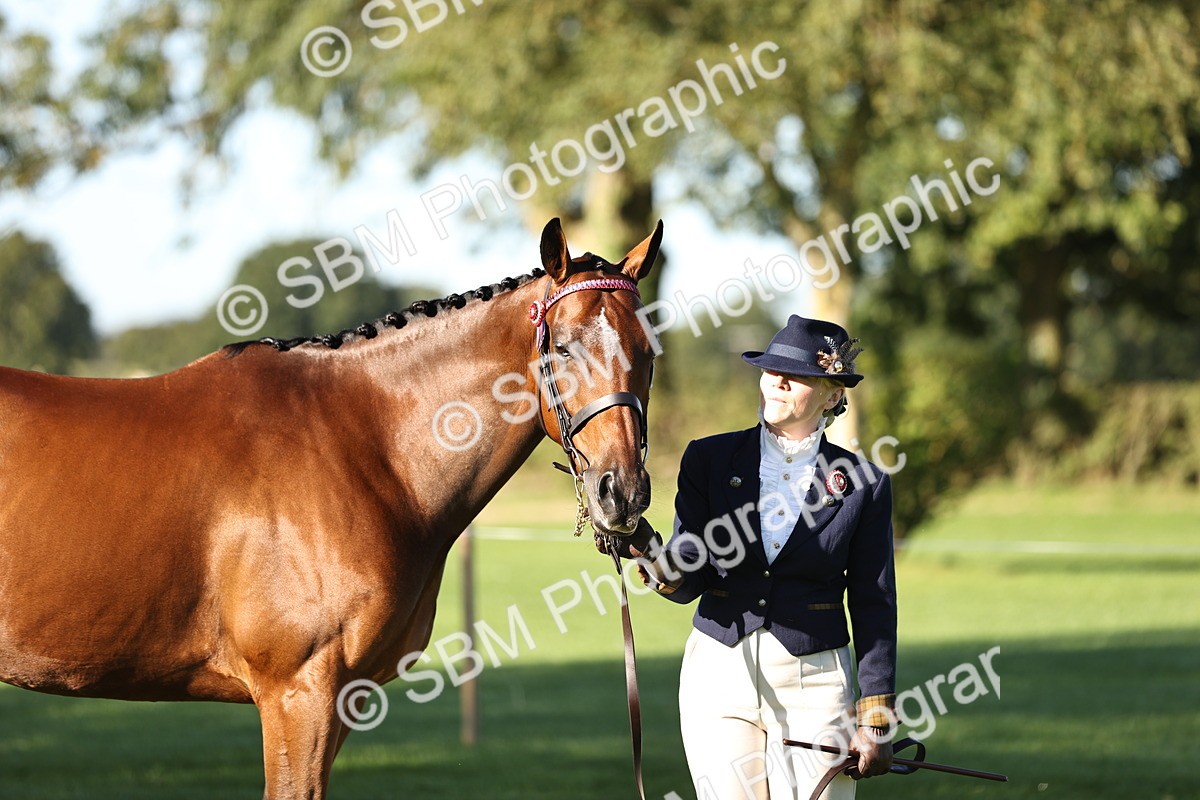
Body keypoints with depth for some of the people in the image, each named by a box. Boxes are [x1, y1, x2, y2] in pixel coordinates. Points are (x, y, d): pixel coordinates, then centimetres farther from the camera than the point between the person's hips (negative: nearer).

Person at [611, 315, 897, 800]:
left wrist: (875, 722, -2)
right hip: (719, 674, 1)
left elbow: (874, 610, 2)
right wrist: (649, 552, -24)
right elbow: (687, 582, -1)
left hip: (812, 685, -1)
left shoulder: (861, 484, 0)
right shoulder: (708, 460, 4)